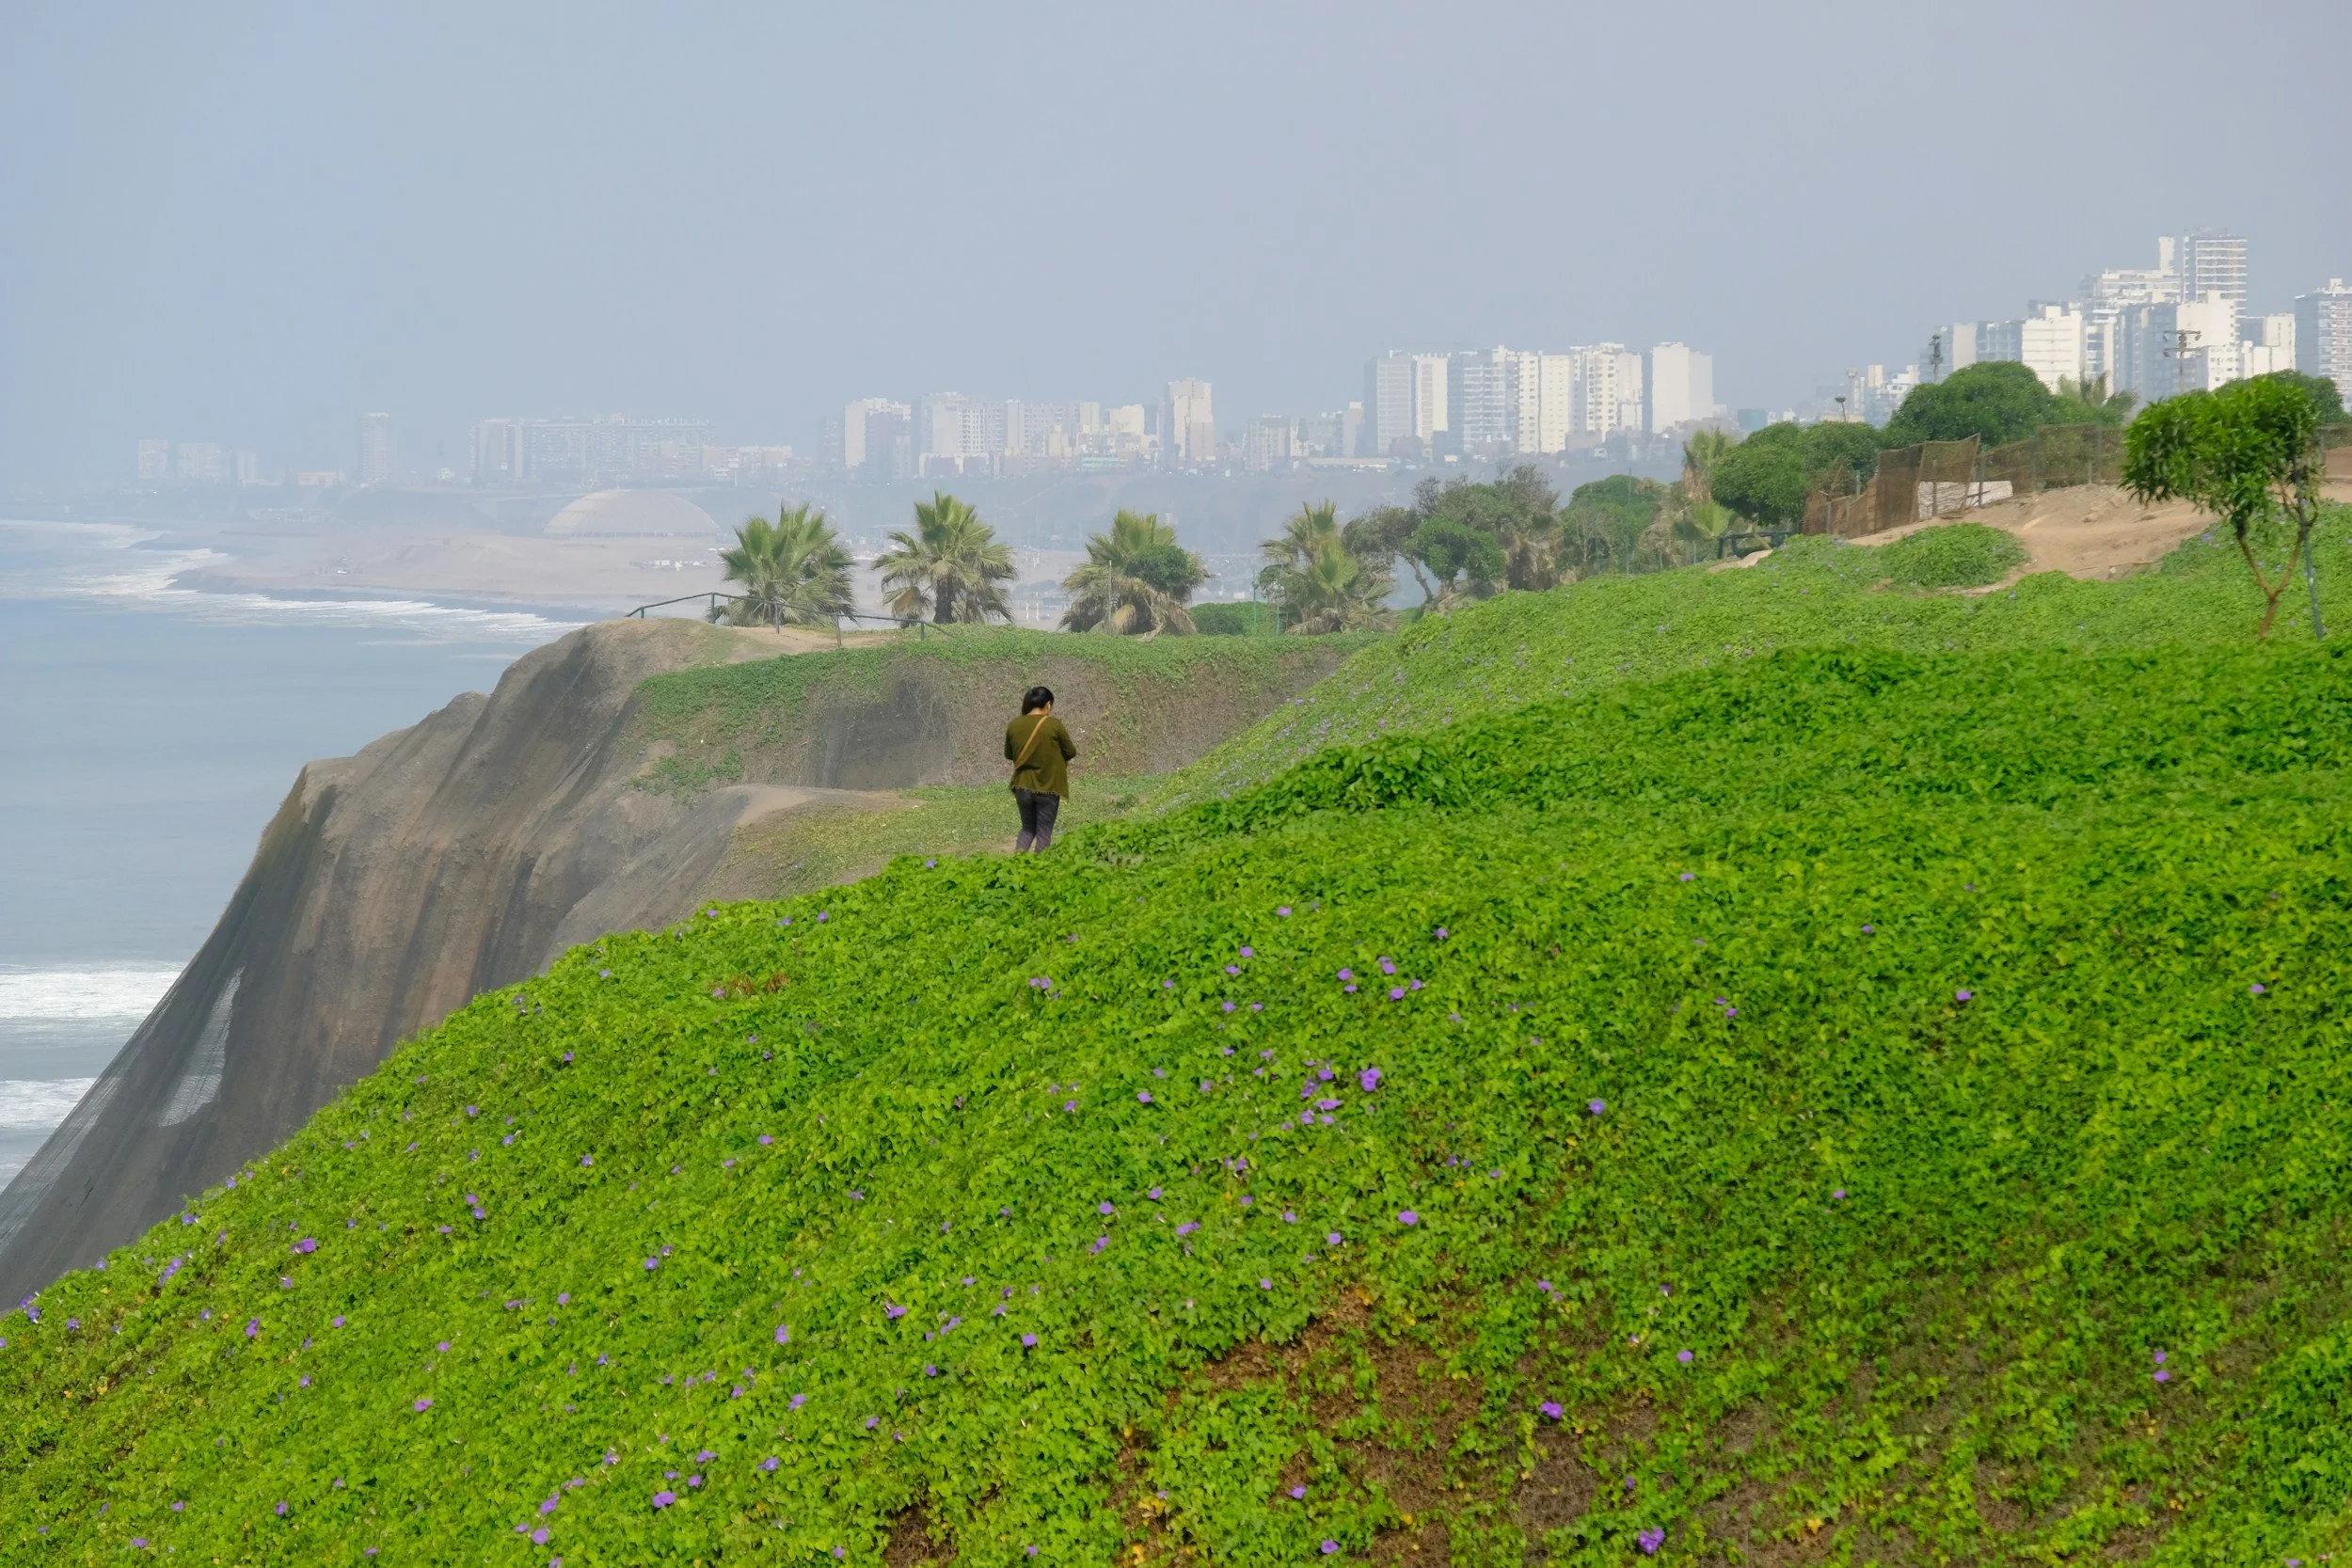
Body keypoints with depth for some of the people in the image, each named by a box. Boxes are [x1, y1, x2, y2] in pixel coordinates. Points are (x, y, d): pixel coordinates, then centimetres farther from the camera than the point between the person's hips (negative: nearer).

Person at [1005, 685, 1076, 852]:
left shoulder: (1014, 725, -1)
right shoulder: (1054, 725, -12)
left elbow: (1008, 755, 9)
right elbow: (1070, 752, -2)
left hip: (1022, 786, 3)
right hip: (1048, 787, -3)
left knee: (1027, 828, 18)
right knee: (1044, 832, 6)